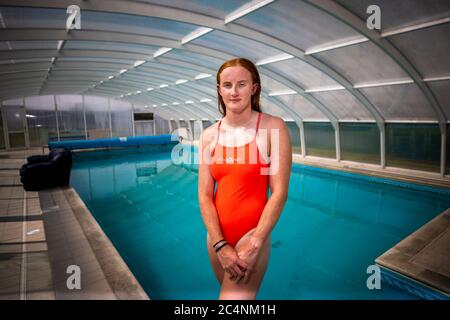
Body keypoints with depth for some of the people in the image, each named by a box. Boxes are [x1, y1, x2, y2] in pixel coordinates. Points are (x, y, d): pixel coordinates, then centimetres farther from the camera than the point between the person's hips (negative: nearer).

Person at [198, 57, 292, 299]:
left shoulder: (272, 127, -11)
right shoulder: (209, 135, -1)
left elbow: (279, 193, -13)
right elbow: (204, 196, -4)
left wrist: (254, 246, -14)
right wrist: (220, 246, -11)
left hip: (253, 233, -4)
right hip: (217, 233, 4)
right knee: (232, 291, 23)